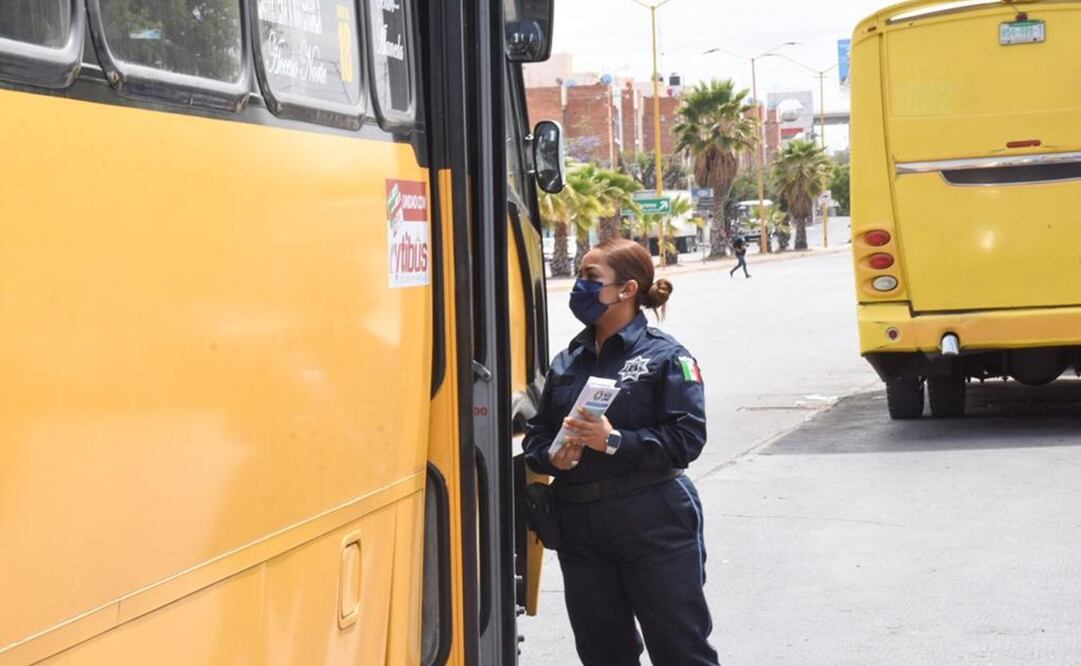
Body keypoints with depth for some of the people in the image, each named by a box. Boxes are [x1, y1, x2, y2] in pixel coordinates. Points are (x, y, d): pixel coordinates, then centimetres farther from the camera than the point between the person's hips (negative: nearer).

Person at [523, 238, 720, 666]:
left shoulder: (665, 356, -5)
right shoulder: (567, 362, 12)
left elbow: (687, 437, -13)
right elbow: (537, 433, 13)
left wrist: (615, 441, -22)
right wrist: (552, 457, -9)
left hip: (653, 524, -6)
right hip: (579, 527, 6)